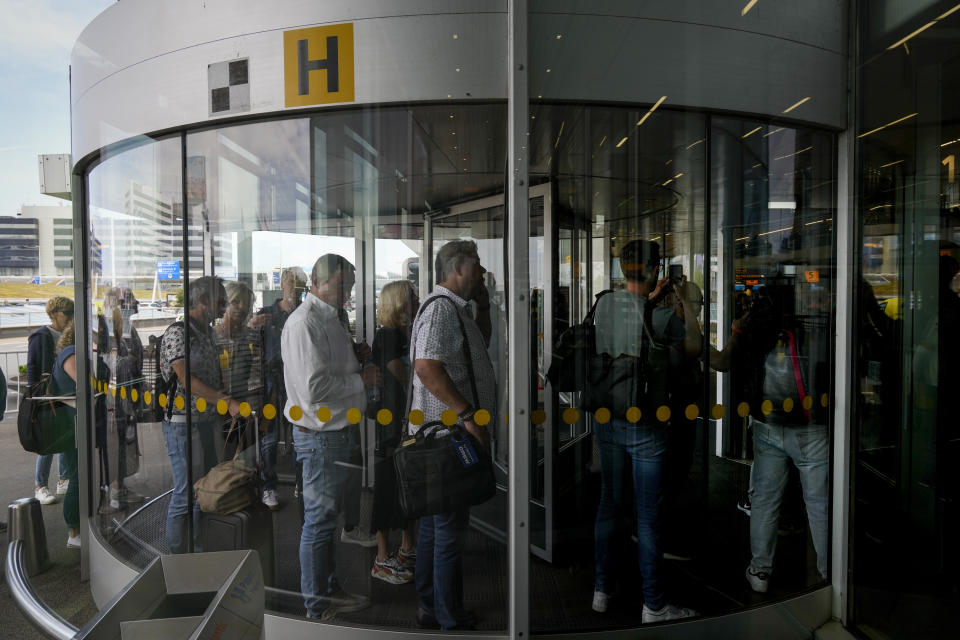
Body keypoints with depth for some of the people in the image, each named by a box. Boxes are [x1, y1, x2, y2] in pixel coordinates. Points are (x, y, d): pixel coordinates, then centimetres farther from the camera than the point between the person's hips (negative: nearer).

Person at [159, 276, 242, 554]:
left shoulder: (206, 333, 15)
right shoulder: (177, 332, -12)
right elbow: (187, 380, -21)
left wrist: (221, 415, 13)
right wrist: (227, 401, -24)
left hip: (206, 422, 9)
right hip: (183, 423, -9)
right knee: (186, 494, -3)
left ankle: (198, 554, 27)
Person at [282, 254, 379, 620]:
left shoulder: (329, 319, 13)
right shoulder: (305, 323, -20)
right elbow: (314, 388, -28)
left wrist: (355, 357, 6)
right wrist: (361, 380, -17)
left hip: (338, 430, 10)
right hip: (320, 435, -10)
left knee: (327, 516, 20)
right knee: (319, 519, 3)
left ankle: (329, 589, 36)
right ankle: (318, 605, 20)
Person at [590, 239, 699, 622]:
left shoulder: (603, 304, -2)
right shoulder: (660, 317, -17)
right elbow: (695, 347, 0)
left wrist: (650, 299, 21)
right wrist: (685, 304, 7)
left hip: (606, 421, 5)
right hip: (644, 425, -5)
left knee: (608, 504, 17)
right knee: (648, 517, 6)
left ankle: (602, 589, 29)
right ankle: (654, 606, 20)